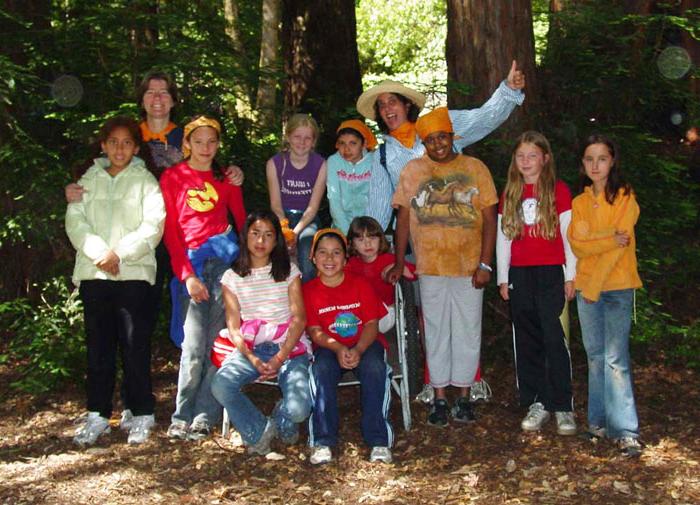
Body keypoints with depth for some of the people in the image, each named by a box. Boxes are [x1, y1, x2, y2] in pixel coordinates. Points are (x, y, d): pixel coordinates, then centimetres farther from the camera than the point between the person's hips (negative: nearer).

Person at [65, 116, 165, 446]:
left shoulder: (145, 181, 6)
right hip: (93, 273, 3)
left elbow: (152, 226, -5)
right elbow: (75, 221, 3)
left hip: (133, 272, -3)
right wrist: (99, 251, -13)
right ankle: (98, 415, 13)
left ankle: (142, 414, 5)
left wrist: (119, 253, -15)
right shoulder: (89, 180, 14)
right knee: (98, 346, 6)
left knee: (135, 345, -3)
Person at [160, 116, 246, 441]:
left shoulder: (225, 177, 15)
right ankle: (181, 417, 1)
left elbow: (242, 220, 17)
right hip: (189, 262, -2)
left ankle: (204, 417, 2)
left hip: (224, 257, 2)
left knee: (218, 341, -3)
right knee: (194, 347, -8)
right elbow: (170, 231, 3)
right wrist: (187, 275, -5)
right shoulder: (173, 177, 8)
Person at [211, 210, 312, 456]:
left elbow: (299, 319, -1)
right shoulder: (232, 277, 10)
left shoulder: (289, 272, 8)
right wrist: (252, 359, -16)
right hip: (250, 349, 1)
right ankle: (259, 431, -2)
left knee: (298, 410, -26)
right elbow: (233, 326, 2)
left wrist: (280, 358, -16)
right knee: (220, 385, -30)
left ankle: (281, 420, 15)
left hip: (289, 348, -1)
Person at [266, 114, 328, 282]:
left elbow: (313, 207, -8)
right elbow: (275, 204, -5)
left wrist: (296, 232, -21)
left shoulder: (320, 164, -6)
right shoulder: (275, 163, -4)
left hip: (307, 218, -1)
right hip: (282, 217, 1)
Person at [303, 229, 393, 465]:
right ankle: (322, 441, -25)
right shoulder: (309, 290, 1)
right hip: (330, 346, 0)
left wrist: (358, 350, -25)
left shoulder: (360, 285, -1)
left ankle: (379, 441, -25)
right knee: (321, 370, -32)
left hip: (365, 344, 0)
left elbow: (372, 323, -6)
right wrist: (338, 349, -23)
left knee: (374, 368, -32)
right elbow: (314, 330, -3)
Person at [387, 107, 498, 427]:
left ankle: (464, 396, 17)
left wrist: (485, 264, -7)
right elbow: (403, 218, 6)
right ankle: (440, 398, 14)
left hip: (469, 266, 0)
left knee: (468, 332, 5)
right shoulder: (413, 171, 5)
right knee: (436, 333, 6)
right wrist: (399, 263, 1)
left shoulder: (475, 169, 2)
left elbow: (489, 219, 0)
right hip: (430, 267, 1)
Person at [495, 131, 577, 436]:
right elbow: (503, 237, 12)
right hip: (519, 274, 4)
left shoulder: (558, 190, 1)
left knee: (554, 339, -8)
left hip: (550, 273, -4)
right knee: (527, 341, 6)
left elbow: (568, 234, 1)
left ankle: (562, 407, -1)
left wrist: (571, 275, -3)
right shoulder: (510, 194, 11)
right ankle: (536, 403, 13)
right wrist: (502, 278, 9)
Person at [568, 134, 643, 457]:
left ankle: (626, 431, -10)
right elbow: (577, 245, -1)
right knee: (595, 356, 9)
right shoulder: (579, 203, 12)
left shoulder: (625, 197, -3)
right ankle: (600, 422, 17)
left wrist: (593, 285, -12)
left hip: (617, 286, -5)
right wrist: (609, 239, -19)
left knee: (615, 358, -11)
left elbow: (620, 243, -11)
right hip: (586, 288, 5)